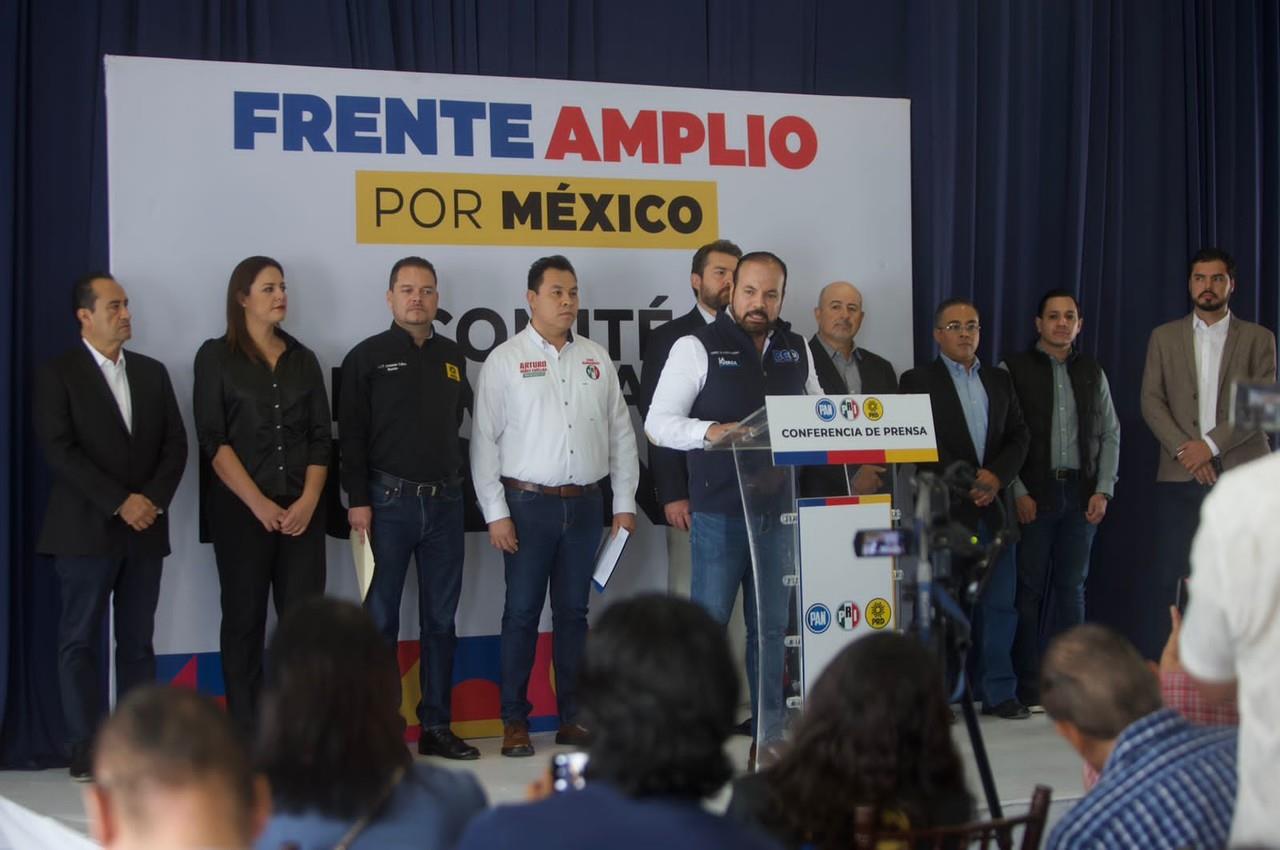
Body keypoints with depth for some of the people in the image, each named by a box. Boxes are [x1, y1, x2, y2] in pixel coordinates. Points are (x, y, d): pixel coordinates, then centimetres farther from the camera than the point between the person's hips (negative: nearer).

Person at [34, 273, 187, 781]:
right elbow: (60, 451, -11)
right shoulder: (57, 375, -1)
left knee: (138, 641, 6)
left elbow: (175, 444, 9)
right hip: (86, 530, -4)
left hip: (145, 529, 4)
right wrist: (120, 503, -15)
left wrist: (153, 498, -7)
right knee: (81, 641, 0)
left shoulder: (152, 373, 14)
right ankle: (87, 752, 3)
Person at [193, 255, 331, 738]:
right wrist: (259, 504, -12)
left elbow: (320, 436, 9)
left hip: (301, 511, 3)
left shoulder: (302, 359, 13)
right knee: (244, 620, 2)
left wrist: (309, 500, -6)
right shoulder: (217, 357, 3)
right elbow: (214, 440, -5)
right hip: (240, 510, -3)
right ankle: (245, 736, 8)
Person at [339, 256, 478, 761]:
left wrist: (455, 482, 11)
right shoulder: (368, 357, -1)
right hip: (388, 502, -4)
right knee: (380, 618, 0)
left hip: (444, 501, 4)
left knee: (440, 618, 7)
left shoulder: (452, 357, 12)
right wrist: (357, 500, -11)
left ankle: (436, 727, 15)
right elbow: (351, 435, -4)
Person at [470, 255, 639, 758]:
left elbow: (620, 433, 13)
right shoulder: (505, 360, -1)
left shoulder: (596, 359, 11)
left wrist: (624, 503, 8)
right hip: (528, 503, -3)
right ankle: (514, 722, 7)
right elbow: (484, 439, -4)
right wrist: (496, 512, -9)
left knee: (574, 612, 9)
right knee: (522, 612, 0)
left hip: (585, 504, 4)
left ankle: (572, 718, 16)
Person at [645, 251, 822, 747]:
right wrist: (709, 431, -23)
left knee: (772, 625, 10)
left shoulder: (796, 350, 13)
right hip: (720, 509, -4)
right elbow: (658, 423, -6)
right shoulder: (697, 347, -1)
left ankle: (769, 732, 17)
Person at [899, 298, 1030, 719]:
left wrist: (997, 476, -5)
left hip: (994, 507, 4)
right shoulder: (918, 381, 1)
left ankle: (998, 692, 10)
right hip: (944, 510, -4)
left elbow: (1019, 435, 12)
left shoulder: (999, 380, 17)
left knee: (998, 604, 4)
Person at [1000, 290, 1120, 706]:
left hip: (1081, 492, 4)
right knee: (1029, 589, -1)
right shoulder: (1013, 369, 0)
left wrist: (1103, 491, 3)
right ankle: (1028, 687, 5)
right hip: (1033, 493, -3)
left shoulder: (1092, 372, 12)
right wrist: (1018, 492, -10)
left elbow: (1110, 434, 13)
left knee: (1072, 587, 6)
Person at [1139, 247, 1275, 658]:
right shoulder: (1164, 337, 12)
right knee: (1168, 575, -2)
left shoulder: (1258, 339, 8)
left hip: (1242, 472, 0)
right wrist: (1183, 450, -10)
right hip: (1181, 475, 1)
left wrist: (1211, 444, -12)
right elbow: (1151, 402, 4)